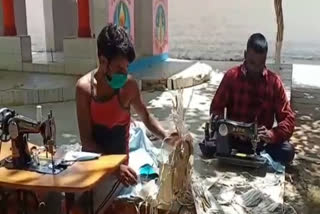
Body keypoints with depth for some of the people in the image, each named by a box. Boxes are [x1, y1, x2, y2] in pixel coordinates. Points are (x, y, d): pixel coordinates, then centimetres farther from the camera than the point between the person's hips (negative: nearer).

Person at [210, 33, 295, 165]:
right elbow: (216, 107, 2)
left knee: (287, 151, -27)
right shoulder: (231, 76, -3)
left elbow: (288, 118, -5)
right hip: (234, 139, 0)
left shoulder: (274, 81, -4)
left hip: (262, 142, 1)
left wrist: (272, 135, -26)